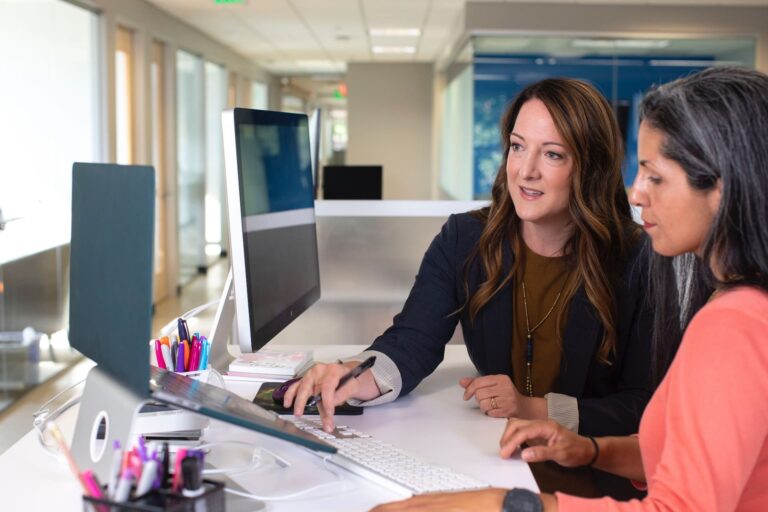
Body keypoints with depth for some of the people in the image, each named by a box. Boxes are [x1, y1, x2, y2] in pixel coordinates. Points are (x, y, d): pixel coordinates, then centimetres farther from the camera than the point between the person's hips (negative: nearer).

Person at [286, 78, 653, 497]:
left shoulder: (637, 262, -9)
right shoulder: (464, 241, 1)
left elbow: (646, 407, -8)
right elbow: (414, 340, -11)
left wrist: (537, 409, -18)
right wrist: (360, 376, -33)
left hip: (593, 474, -2)